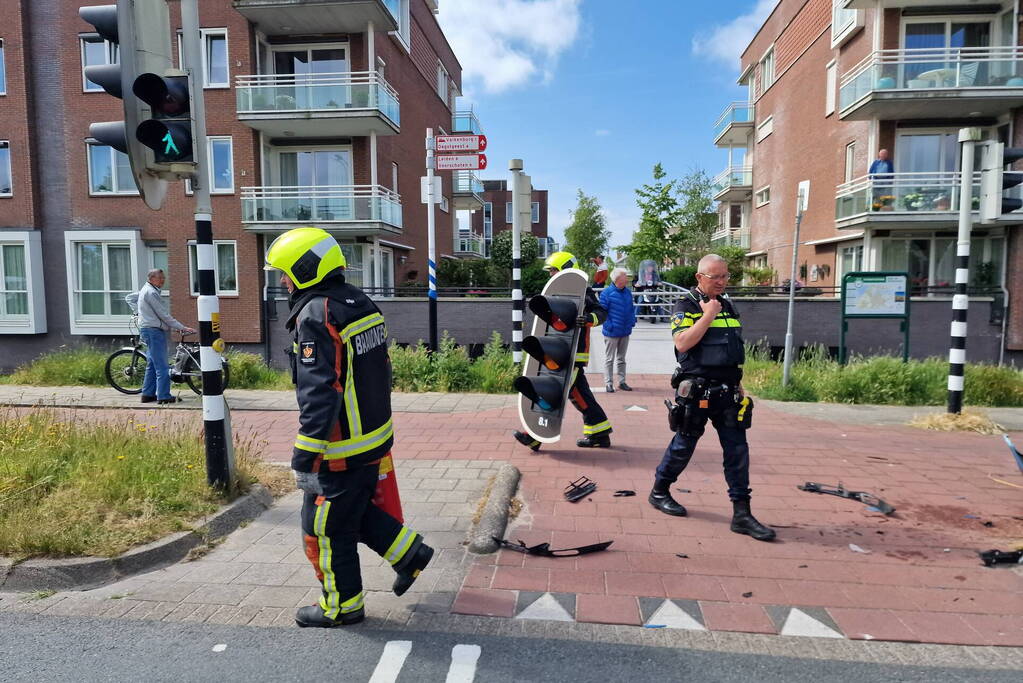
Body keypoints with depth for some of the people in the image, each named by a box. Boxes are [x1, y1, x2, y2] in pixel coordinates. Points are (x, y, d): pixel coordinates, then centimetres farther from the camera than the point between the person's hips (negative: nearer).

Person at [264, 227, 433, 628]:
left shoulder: (315, 316, -20)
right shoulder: (361, 303, 8)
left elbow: (319, 393, -26)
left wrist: (304, 455, -22)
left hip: (340, 451, -9)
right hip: (374, 437, 9)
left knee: (327, 528, 10)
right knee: (356, 509, 26)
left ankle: (343, 606, 26)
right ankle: (409, 553, 30)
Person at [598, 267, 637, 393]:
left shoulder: (628, 292, 5)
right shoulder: (607, 293, -14)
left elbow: (632, 308, 15)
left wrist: (632, 321, 4)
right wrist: (609, 325, -18)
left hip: (625, 332, 6)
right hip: (611, 333, -6)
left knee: (621, 359, 16)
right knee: (609, 359, 4)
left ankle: (622, 382, 24)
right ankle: (608, 383, 10)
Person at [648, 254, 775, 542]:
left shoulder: (727, 305, 15)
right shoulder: (686, 307, -6)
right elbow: (682, 344, -22)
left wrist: (738, 386, 19)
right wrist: (708, 315, -18)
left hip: (727, 390, 6)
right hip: (696, 390, -6)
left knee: (737, 449, 2)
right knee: (684, 445, 5)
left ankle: (742, 513, 8)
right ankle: (659, 492, 26)